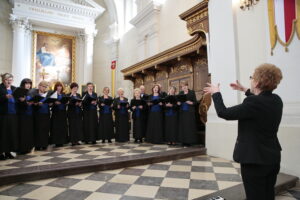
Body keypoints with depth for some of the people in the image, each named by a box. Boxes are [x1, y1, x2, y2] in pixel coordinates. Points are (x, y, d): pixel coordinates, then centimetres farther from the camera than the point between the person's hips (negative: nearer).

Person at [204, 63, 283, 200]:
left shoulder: (253, 103, -26)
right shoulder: (276, 100, 0)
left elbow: (223, 113, -22)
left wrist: (216, 93, -7)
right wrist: (245, 90, 29)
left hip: (255, 160, -8)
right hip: (272, 158, 8)